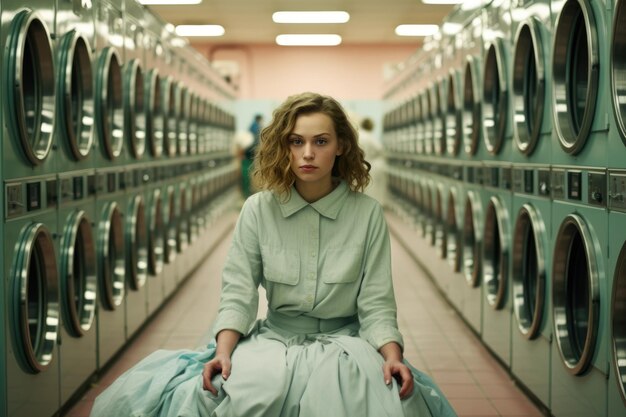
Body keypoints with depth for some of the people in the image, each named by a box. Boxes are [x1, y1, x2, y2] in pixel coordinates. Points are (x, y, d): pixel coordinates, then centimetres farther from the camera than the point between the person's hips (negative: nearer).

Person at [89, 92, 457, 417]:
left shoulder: (367, 213, -3)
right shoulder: (259, 210, -1)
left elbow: (376, 302, -3)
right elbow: (238, 292, -3)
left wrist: (393, 356, -20)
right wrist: (223, 350, -19)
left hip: (344, 342, 0)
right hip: (274, 339, 1)